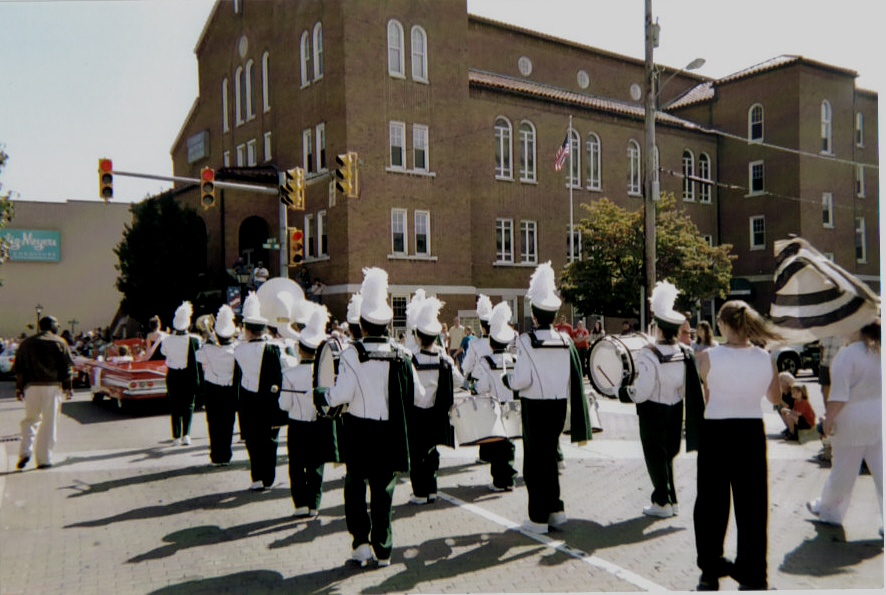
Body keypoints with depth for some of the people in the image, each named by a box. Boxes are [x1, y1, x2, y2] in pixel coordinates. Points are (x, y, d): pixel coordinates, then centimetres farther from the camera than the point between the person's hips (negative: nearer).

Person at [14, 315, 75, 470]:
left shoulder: (26, 343, 11)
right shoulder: (60, 343, 2)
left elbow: (19, 368, 10)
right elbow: (67, 367, 0)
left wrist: (19, 388, 15)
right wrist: (68, 388, 6)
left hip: (31, 386, 2)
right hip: (53, 387, -2)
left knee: (30, 419, 16)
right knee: (49, 424, 2)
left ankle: (25, 451, -1)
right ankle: (44, 459, 4)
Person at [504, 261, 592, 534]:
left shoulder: (527, 340, -14)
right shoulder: (565, 340, 1)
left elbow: (522, 379, -18)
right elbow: (575, 380, 3)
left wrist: (507, 380, 0)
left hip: (535, 407, -5)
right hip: (559, 405, 5)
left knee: (535, 460, 6)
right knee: (550, 456, 19)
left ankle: (539, 518, 10)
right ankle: (555, 510, 24)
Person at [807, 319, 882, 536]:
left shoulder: (847, 355, -17)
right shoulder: (878, 351, 3)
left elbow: (839, 395, -20)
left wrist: (828, 420, -11)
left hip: (853, 421, -6)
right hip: (878, 420, 6)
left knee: (843, 471, 10)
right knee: (880, 471, 8)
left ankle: (828, 510, 29)